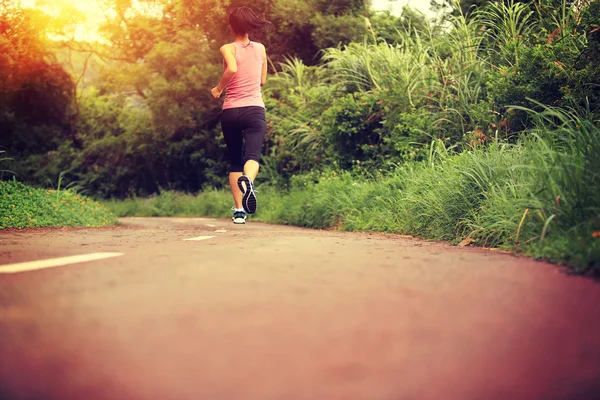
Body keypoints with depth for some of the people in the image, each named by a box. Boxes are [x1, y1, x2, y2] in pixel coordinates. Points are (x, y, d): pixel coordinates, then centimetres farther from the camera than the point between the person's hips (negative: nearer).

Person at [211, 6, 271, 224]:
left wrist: (218, 89, -8)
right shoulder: (260, 48, 11)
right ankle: (248, 180, -49)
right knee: (252, 156, -14)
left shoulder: (228, 49, 0)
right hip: (255, 110, 1)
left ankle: (239, 210, 8)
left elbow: (232, 68, -21)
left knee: (235, 162, 12)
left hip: (231, 111, 0)